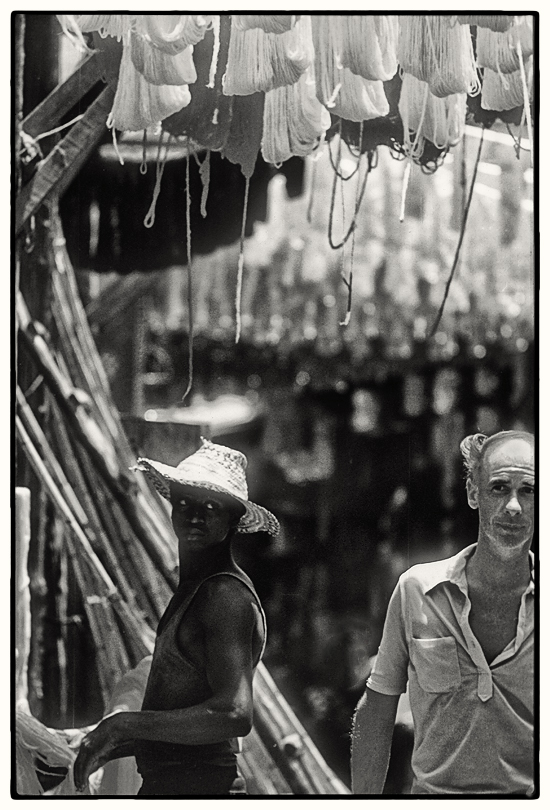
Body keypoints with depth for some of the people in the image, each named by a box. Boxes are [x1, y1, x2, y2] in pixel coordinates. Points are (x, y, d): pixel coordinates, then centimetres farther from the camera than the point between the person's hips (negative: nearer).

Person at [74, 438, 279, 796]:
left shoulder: (226, 596, -15)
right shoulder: (195, 590, 16)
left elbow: (235, 715, -28)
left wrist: (122, 725, -23)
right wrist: (112, 747, 10)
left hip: (198, 787, -9)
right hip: (165, 780, 9)